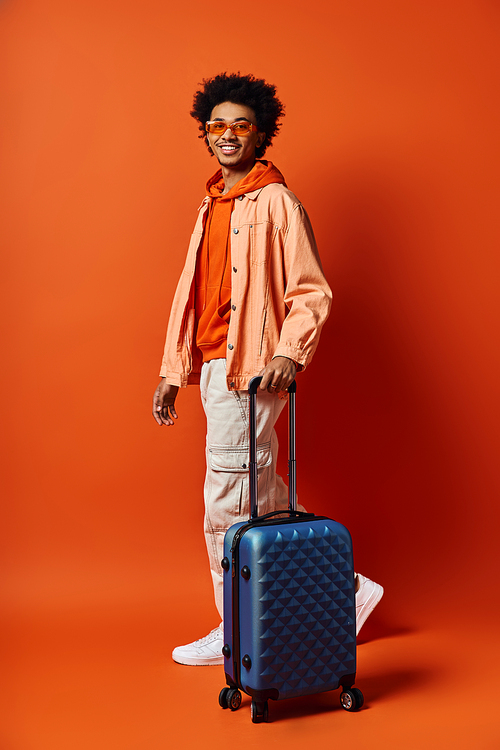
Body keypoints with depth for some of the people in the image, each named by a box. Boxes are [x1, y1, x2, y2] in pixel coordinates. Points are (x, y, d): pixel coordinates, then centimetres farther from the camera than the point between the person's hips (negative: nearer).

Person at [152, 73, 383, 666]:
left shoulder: (276, 201, -6)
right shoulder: (211, 206, 19)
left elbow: (312, 292, -10)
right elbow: (191, 294, 19)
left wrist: (288, 354, -25)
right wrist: (173, 373, 17)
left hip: (249, 371, -8)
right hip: (214, 368, 8)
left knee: (226, 505, -3)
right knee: (262, 499, 13)